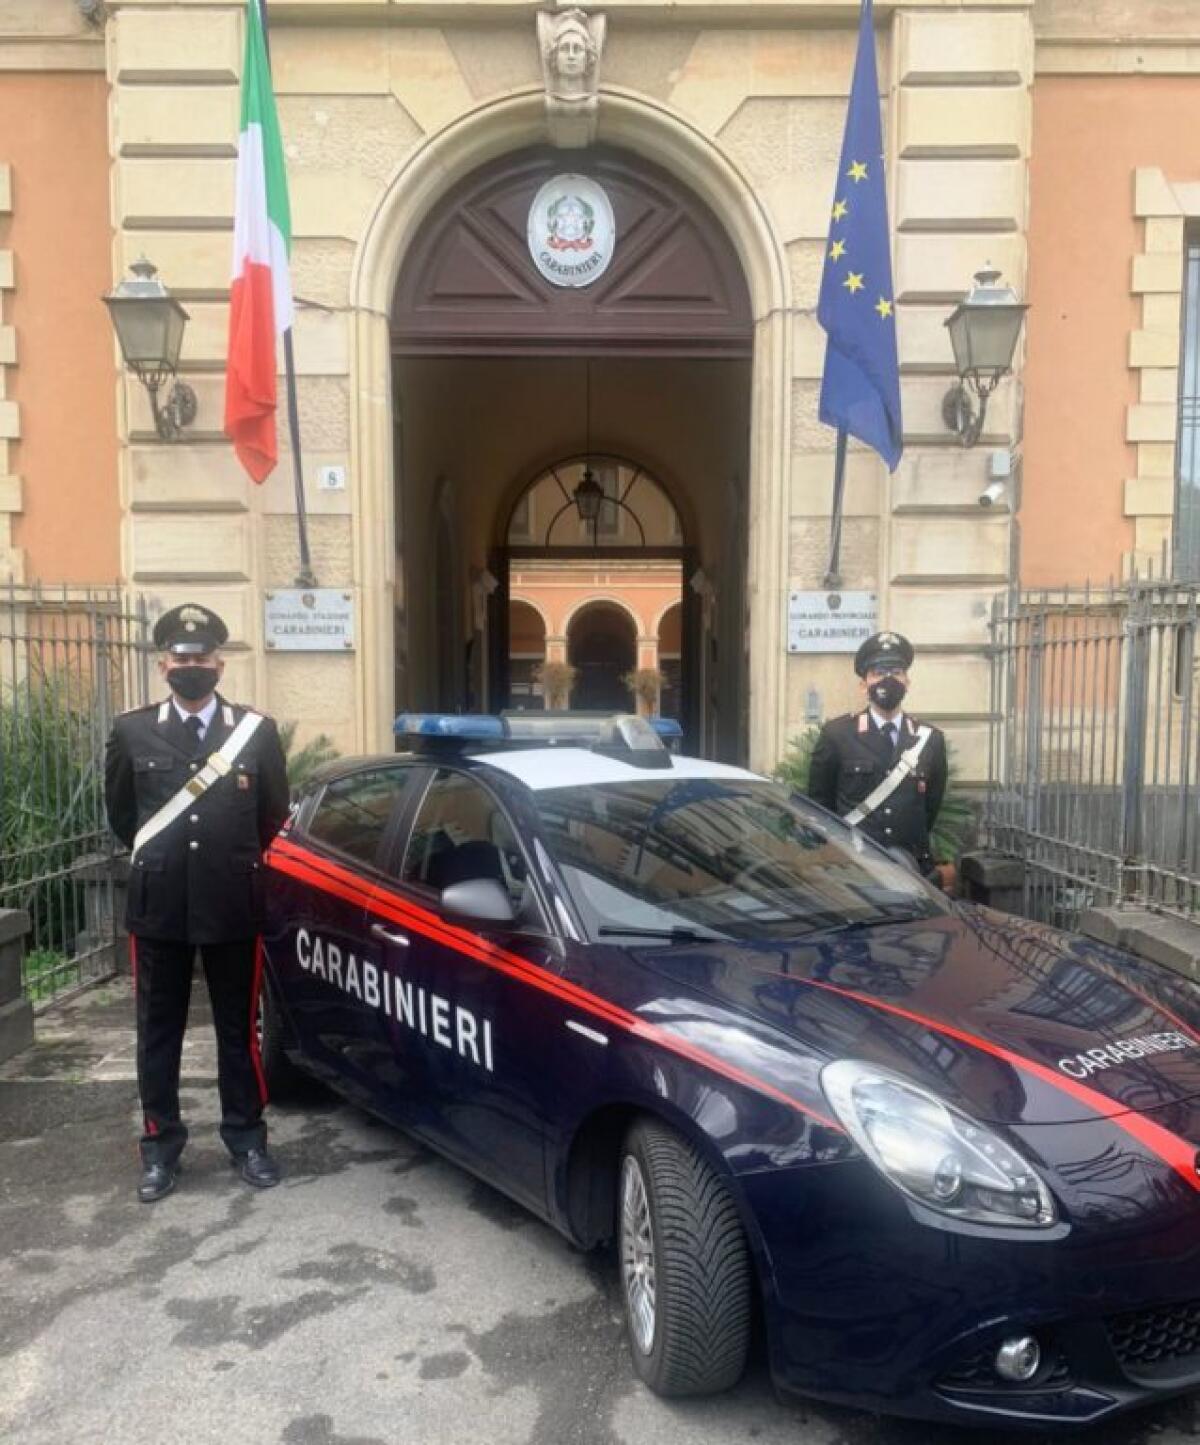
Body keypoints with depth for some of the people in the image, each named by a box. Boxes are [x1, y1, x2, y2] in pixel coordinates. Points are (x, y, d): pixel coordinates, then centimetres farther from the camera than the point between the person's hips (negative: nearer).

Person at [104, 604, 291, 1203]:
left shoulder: (257, 731, -2)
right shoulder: (131, 731, 0)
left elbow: (274, 814, 8)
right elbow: (120, 813, 12)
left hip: (234, 907, 0)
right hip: (157, 907, 1)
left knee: (239, 1030, 11)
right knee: (158, 1033, 11)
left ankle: (246, 1138, 25)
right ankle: (160, 1145, 25)